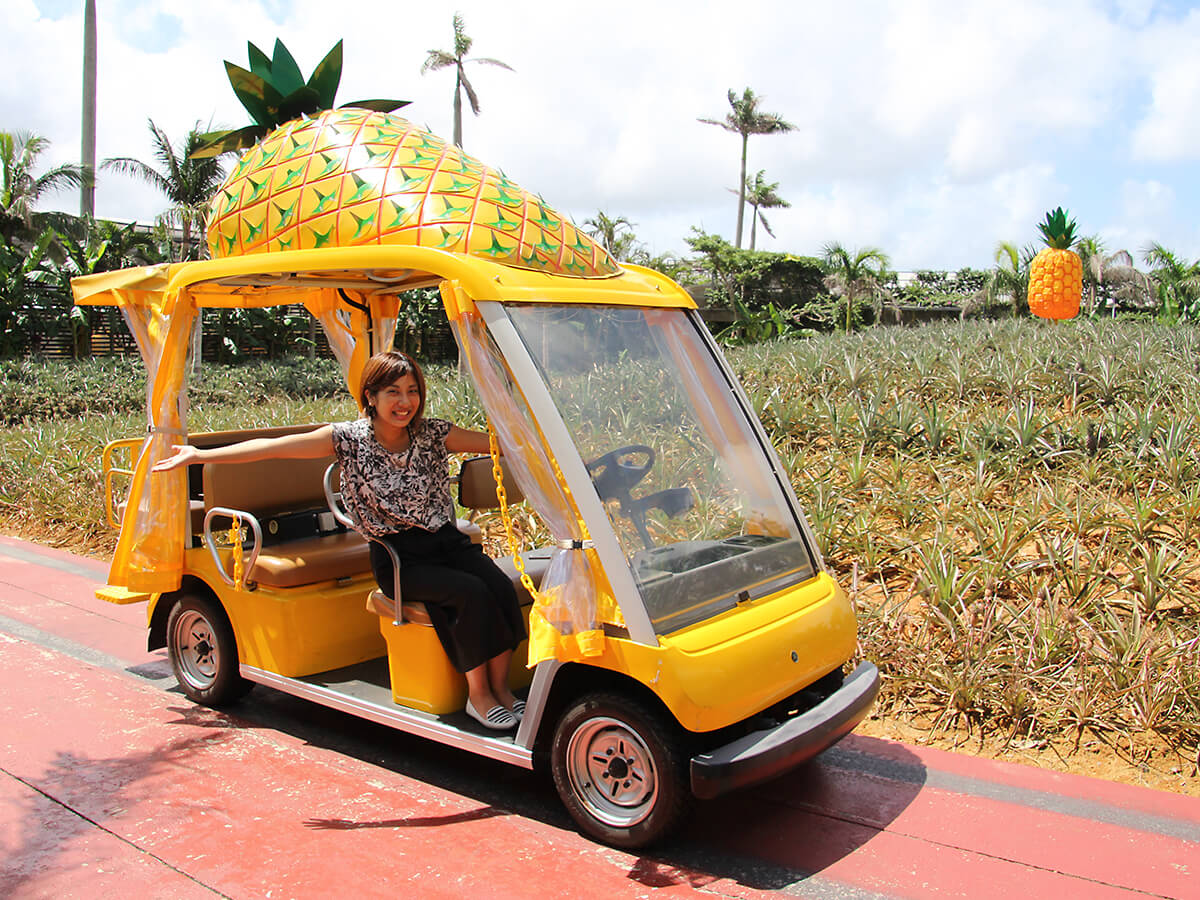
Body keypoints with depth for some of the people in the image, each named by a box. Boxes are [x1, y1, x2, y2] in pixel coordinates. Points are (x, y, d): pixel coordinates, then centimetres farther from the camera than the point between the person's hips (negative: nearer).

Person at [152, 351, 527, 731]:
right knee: (470, 593, -28)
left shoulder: (433, 433, 3)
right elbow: (275, 447, -7)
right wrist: (199, 455, -9)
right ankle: (478, 695, -12)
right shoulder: (349, 439, -5)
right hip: (397, 558, -3)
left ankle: (500, 686, -8)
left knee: (501, 588, -24)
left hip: (447, 542, 4)